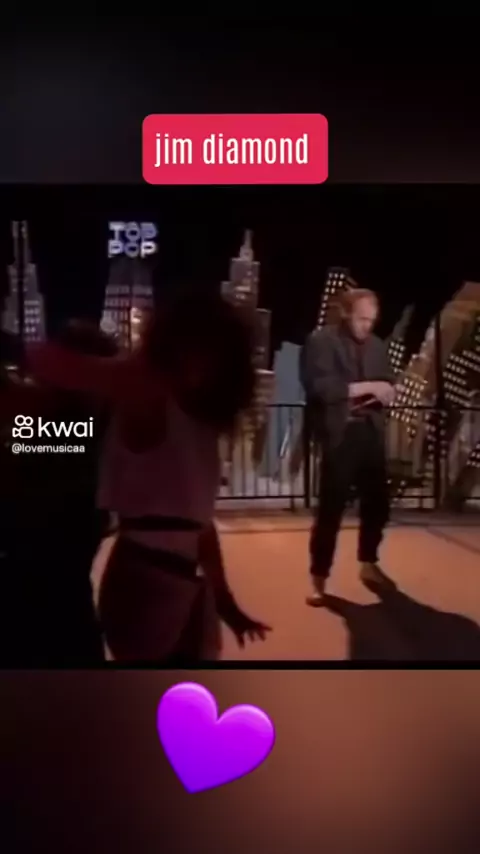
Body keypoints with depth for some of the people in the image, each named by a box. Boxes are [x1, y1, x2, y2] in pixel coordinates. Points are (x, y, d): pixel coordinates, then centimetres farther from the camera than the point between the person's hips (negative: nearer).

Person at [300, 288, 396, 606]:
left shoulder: (377, 345, 16)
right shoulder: (321, 341, -3)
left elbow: (387, 389, 16)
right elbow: (319, 387, -16)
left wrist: (384, 393, -8)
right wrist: (364, 387, -17)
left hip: (372, 432, 6)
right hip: (340, 434, -6)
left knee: (378, 502, 12)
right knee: (331, 508, -4)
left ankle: (369, 564, 32)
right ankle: (319, 578, 6)